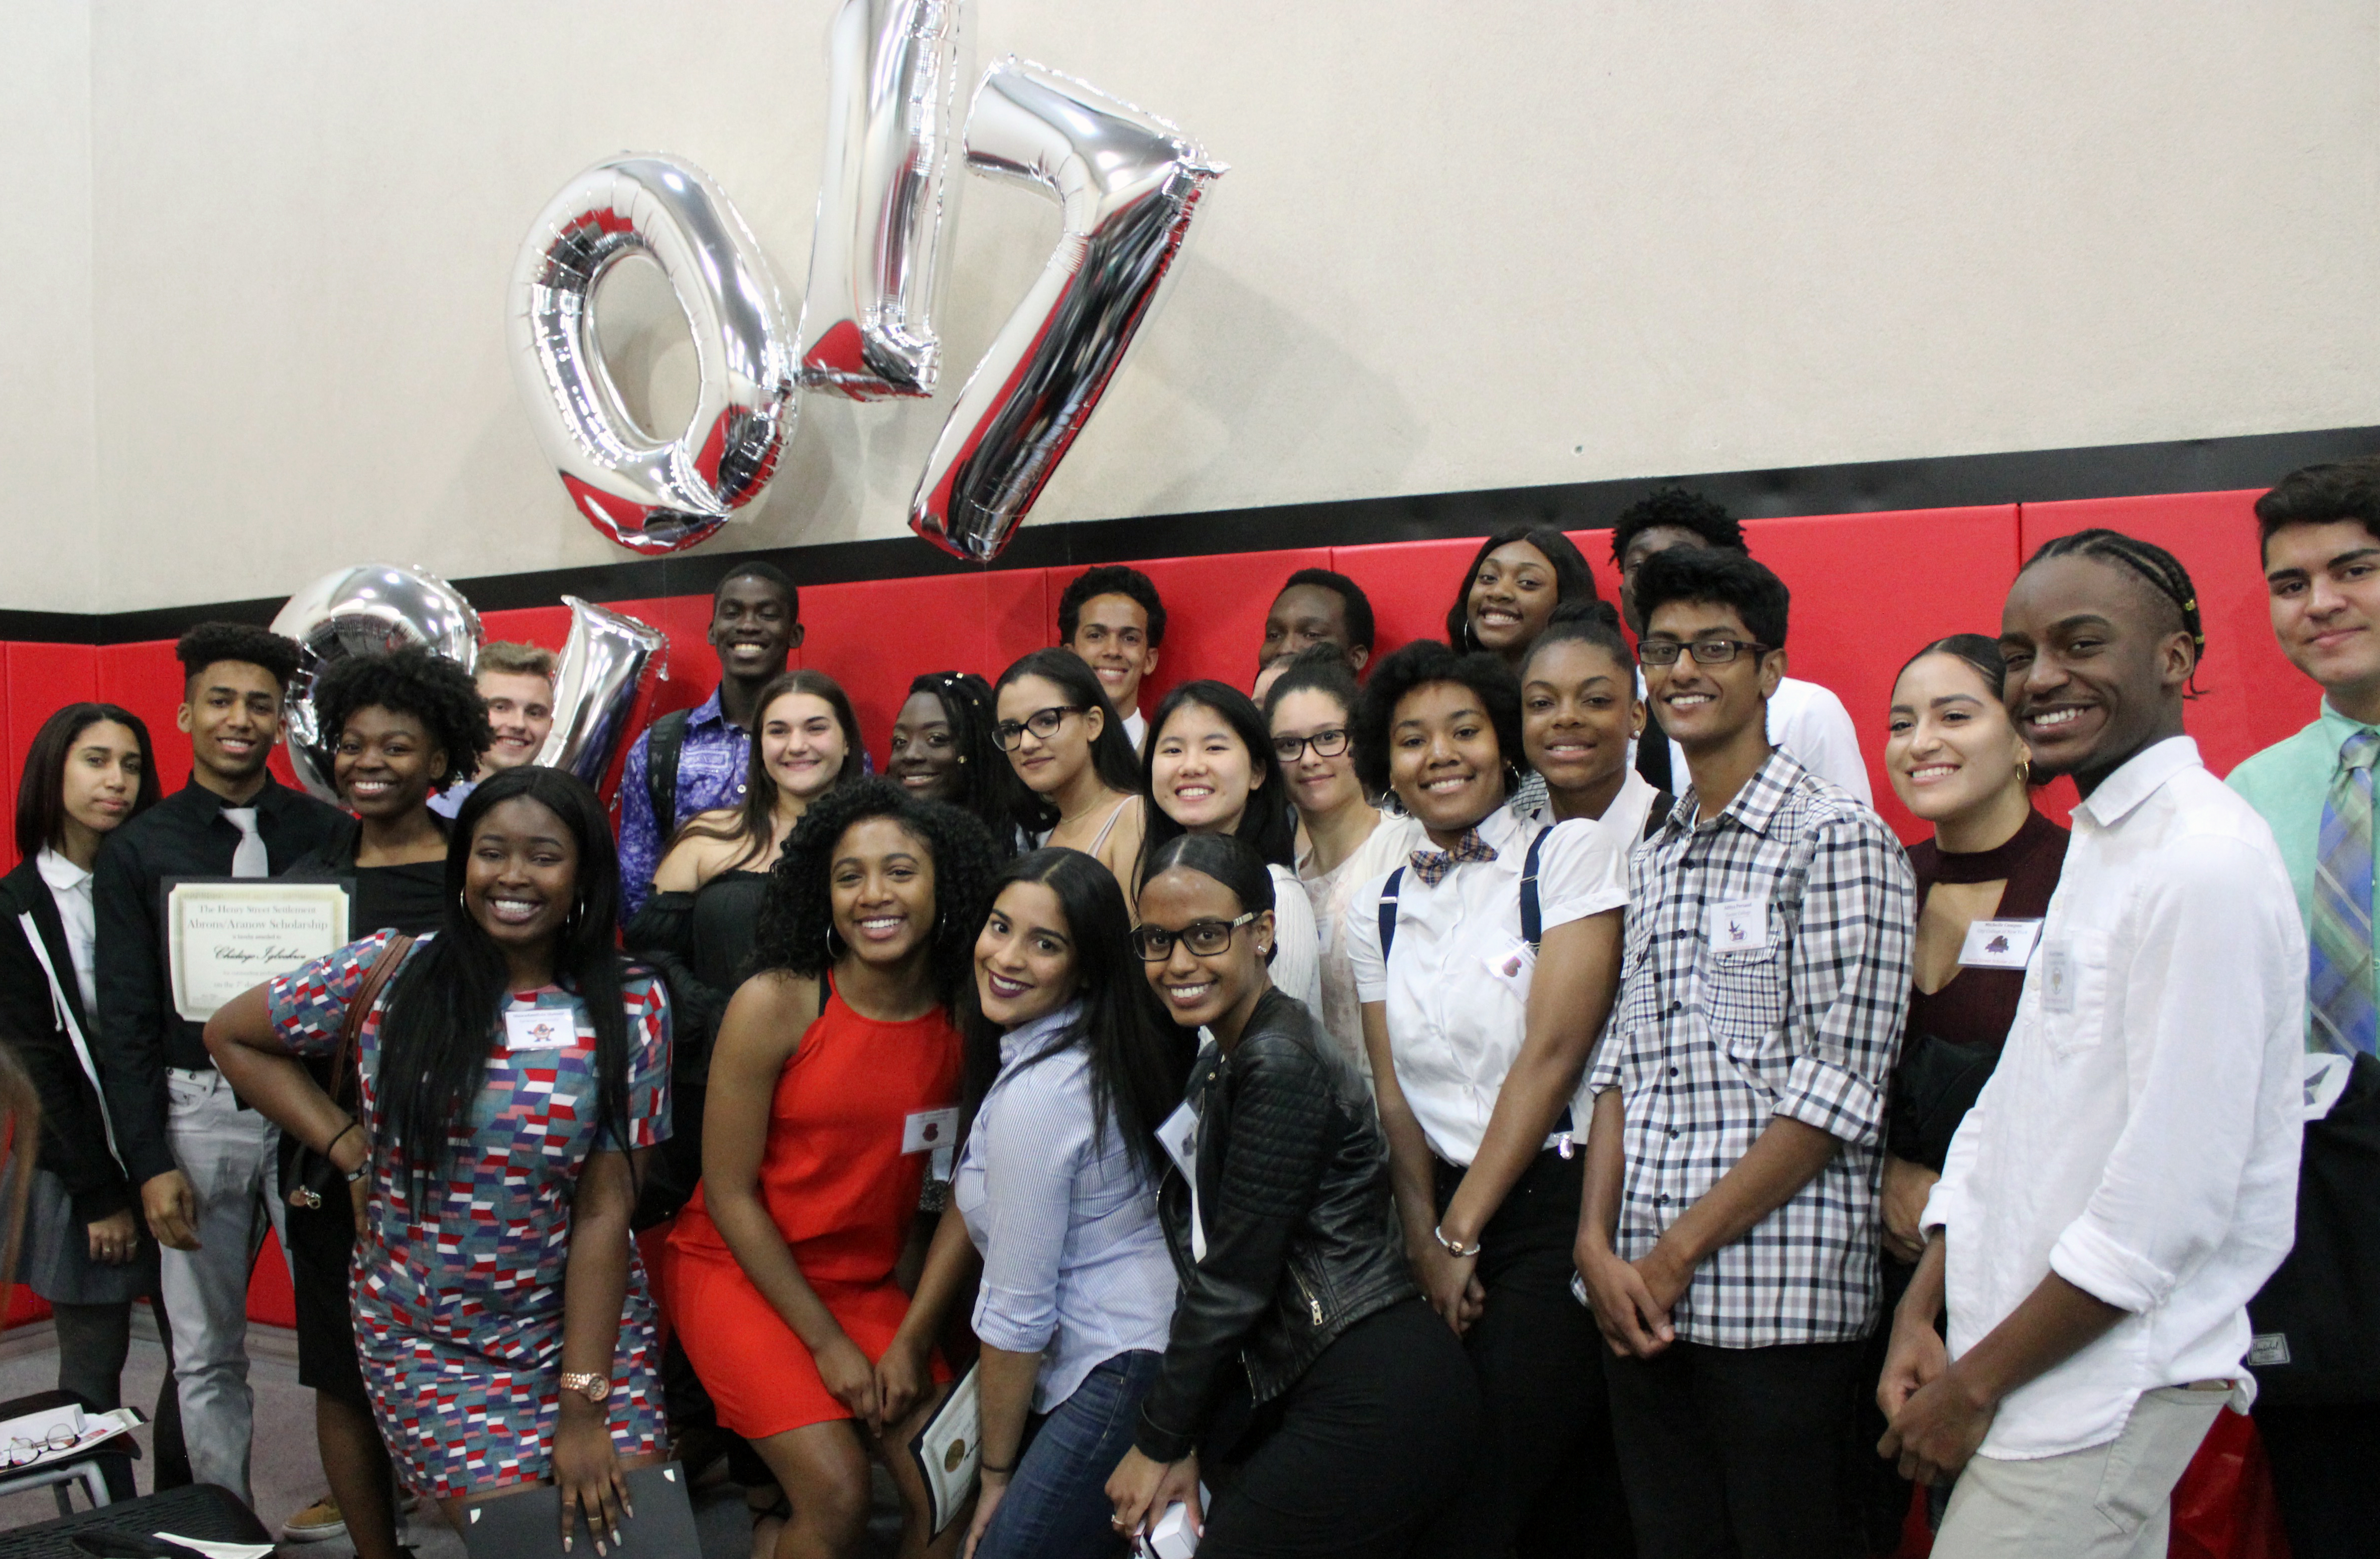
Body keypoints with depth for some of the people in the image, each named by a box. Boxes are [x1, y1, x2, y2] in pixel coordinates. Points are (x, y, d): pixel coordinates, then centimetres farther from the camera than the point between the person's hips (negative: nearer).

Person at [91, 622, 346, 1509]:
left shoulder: (330, 835, 2)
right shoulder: (138, 851, 3)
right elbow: (125, 1020, 1)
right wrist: (151, 1163, -4)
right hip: (197, 1112, 1)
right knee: (206, 1356, 11)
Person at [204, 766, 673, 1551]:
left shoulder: (631, 1007, -7)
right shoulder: (388, 972, -7)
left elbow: (604, 1209, -10)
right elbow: (231, 1036, 7)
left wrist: (583, 1407, -12)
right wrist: (348, 1147, -3)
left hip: (583, 1317, 1)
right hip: (426, 1337, -1)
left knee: (632, 1522, -6)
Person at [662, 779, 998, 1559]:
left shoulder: (968, 1017, -6)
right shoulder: (774, 1004, -16)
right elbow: (729, 1193, -12)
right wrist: (826, 1343, -12)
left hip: (867, 1283, 4)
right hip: (738, 1270, -4)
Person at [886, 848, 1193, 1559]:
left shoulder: (1037, 1094, -24)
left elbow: (1017, 1311, -17)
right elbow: (973, 1202, 14)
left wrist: (996, 1473, -6)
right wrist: (910, 1339, 15)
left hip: (1125, 1375, -9)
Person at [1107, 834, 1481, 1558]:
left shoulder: (1280, 1066, -17)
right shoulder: (1218, 1066, 13)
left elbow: (1233, 1282, -16)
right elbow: (1204, 1263, 11)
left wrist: (1158, 1443, -6)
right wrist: (1188, 1441, 6)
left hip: (1372, 1406, -9)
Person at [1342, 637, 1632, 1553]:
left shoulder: (1573, 855, -6)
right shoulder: (1379, 911, 11)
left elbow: (1552, 1053, -11)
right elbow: (1394, 1093, 7)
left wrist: (1461, 1233, -8)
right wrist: (1424, 1239, -7)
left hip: (1557, 1203, -4)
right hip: (1445, 1218, 5)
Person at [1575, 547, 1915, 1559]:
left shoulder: (1838, 838, -7)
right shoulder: (1654, 859, 14)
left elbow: (1839, 1086, -13)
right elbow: (1622, 1064, 13)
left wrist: (1677, 1251, -12)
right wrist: (1598, 1244, -1)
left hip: (1779, 1295, -6)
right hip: (1641, 1296, 6)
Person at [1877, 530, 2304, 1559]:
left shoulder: (2207, 863, -17)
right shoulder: (2096, 846, 13)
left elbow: (2173, 1194, -21)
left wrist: (1976, 1382, -13)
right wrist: (1922, 1312, 5)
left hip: (2108, 1387, -8)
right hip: (2027, 1357, 8)